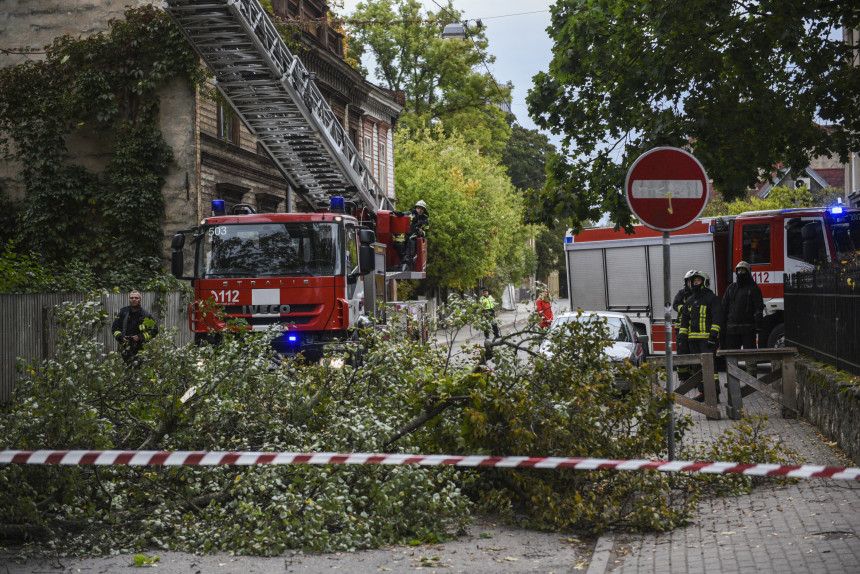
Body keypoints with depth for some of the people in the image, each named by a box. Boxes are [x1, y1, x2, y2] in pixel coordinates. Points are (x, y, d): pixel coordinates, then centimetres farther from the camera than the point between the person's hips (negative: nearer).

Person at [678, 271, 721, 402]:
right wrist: (682, 335, 13)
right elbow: (685, 319, 22)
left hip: (707, 338, -7)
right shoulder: (690, 300, 19)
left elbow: (716, 318, -9)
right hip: (693, 339, 7)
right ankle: (703, 392, 12)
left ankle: (715, 392, -15)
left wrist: (713, 334, -18)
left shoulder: (712, 298, -2)